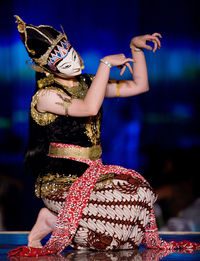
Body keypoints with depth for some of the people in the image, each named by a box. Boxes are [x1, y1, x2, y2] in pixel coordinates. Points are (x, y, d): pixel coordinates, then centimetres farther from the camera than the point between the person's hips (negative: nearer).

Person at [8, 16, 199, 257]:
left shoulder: (89, 84, 12)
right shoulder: (46, 96, -10)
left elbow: (139, 86, 17)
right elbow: (90, 108, -26)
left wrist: (136, 48, 5)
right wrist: (106, 64, -18)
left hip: (90, 172, 6)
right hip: (59, 182, -6)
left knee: (140, 192, -15)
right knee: (124, 203, -21)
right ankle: (52, 221, -7)